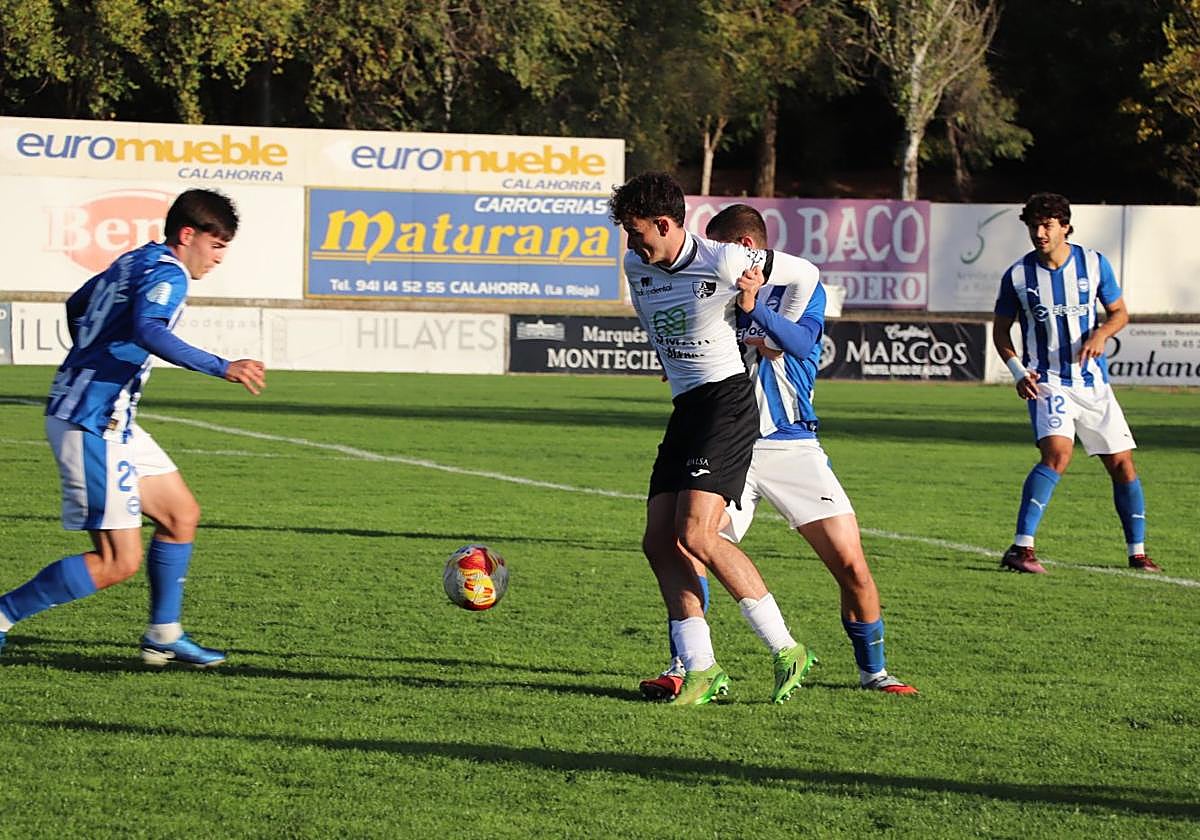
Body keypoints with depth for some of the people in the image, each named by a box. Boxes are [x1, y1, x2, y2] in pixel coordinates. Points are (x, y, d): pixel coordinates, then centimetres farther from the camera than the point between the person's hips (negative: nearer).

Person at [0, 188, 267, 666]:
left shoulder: (133, 262, 15)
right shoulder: (168, 274, -14)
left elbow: (75, 306, 31)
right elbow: (147, 330, -34)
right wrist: (223, 369, -38)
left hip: (113, 424, 11)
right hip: (91, 426, -11)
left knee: (182, 515, 16)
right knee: (119, 562, -9)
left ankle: (164, 635, 21)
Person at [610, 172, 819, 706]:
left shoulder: (723, 262, -13)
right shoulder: (637, 267, 9)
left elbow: (805, 272, 1)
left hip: (728, 401, -8)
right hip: (686, 409, 8)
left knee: (695, 537, -19)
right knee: (658, 541, -2)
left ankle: (786, 651, -11)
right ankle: (701, 671, 0)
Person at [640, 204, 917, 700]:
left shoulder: (803, 289, 1)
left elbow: (801, 343, -19)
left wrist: (754, 307, -36)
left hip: (792, 447, -3)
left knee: (851, 566, -7)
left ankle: (872, 671, 12)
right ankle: (684, 666, -8)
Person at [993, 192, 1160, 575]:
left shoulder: (1094, 264, -1)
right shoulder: (1017, 275, -4)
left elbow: (1119, 312, 9)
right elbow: (1001, 329, 7)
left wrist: (1100, 334, -12)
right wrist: (1017, 370, -8)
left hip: (1093, 382, 3)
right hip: (1047, 382, -3)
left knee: (1122, 463, 4)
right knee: (1057, 453, -26)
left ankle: (1137, 552, 19)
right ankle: (1021, 548, -26)